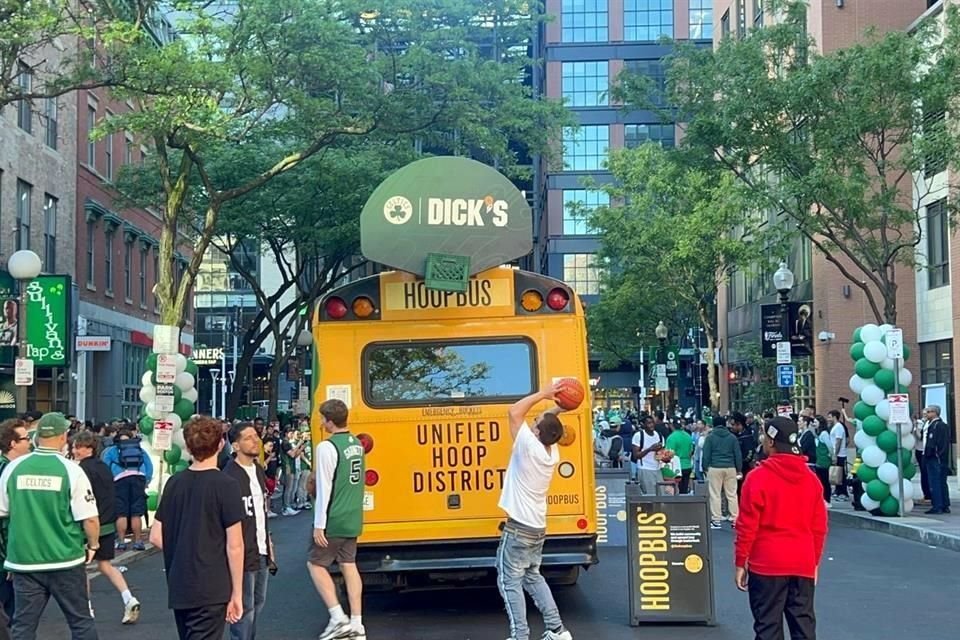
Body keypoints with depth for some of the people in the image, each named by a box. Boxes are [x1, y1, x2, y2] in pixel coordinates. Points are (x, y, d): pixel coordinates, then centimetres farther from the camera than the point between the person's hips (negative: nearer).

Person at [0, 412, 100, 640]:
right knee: (81, 622, 9)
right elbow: (90, 519, -11)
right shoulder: (71, 470, -10)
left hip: (24, 560, 2)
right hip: (66, 561, -2)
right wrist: (93, 545, 8)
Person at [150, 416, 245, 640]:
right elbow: (234, 546, -13)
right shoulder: (226, 486, -13)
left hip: (178, 588, 6)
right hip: (211, 590, -6)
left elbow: (156, 537, 7)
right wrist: (237, 593, -6)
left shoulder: (174, 483, 4)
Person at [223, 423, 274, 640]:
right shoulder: (230, 476, -17)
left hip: (261, 551, 8)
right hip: (242, 553, -8)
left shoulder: (258, 471, 9)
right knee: (244, 608, -2)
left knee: (258, 602, 17)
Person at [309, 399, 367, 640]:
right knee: (349, 565, 11)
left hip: (334, 521, -7)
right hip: (353, 519, 8)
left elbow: (324, 488, -19)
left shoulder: (327, 447, -17)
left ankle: (338, 618, -3)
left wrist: (319, 525, -16)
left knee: (315, 563, 5)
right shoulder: (357, 444, 7)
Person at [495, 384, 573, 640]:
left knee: (510, 582, 1)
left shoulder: (530, 446, -19)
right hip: (537, 528, 8)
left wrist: (543, 394, -11)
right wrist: (556, 411, 4)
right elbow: (547, 423, 19)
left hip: (518, 528, -8)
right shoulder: (553, 453, 2)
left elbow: (514, 413, -14)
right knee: (533, 577, 21)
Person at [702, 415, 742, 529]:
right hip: (730, 468, 2)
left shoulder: (710, 437, 0)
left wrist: (705, 468, 8)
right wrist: (739, 469, 14)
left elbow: (706, 455, -1)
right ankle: (735, 519, 6)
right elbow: (738, 455, 7)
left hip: (715, 468, -2)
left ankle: (716, 520, 1)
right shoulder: (732, 437, 7)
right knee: (732, 494, 7)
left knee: (715, 495, 1)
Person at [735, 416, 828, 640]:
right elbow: (819, 527, 9)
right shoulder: (811, 479, 6)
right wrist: (815, 561, 18)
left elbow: (747, 526, -9)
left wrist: (740, 563, -1)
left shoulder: (758, 478, -9)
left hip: (766, 565, -4)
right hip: (803, 565, 4)